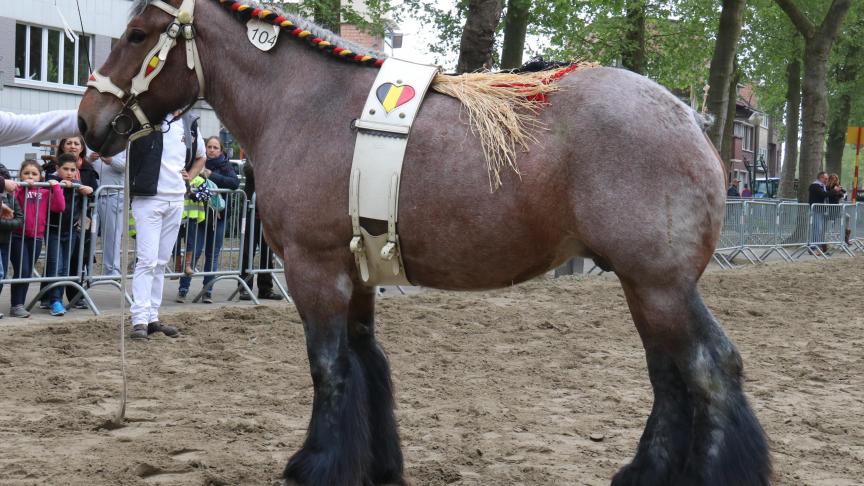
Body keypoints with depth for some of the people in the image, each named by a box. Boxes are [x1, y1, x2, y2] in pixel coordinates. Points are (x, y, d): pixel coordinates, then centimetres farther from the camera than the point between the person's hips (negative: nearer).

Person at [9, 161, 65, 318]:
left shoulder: (45, 193, 9)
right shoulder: (18, 189, 0)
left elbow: (60, 207, -2)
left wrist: (56, 187, -4)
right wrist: (24, 187, -19)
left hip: (36, 238, 4)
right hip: (18, 237, -4)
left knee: (28, 273, 9)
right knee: (22, 271, -10)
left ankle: (19, 305, 17)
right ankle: (16, 306, -3)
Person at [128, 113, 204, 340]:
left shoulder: (189, 125, 11)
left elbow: (200, 157, 25)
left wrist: (190, 176, 11)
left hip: (176, 200, 6)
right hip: (148, 199, -6)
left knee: (161, 262, 10)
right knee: (147, 260, -11)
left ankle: (152, 318, 15)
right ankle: (140, 320, -10)